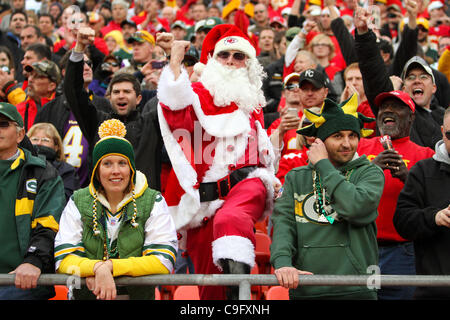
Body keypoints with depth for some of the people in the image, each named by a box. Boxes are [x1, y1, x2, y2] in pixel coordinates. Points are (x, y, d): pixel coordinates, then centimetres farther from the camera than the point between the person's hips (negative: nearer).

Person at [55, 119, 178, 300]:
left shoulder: (153, 202, 4)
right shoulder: (78, 202, 8)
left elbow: (164, 260, -5)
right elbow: (63, 258, 0)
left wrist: (109, 267, -14)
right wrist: (97, 268, -19)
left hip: (138, 293, -2)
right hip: (86, 294, 2)